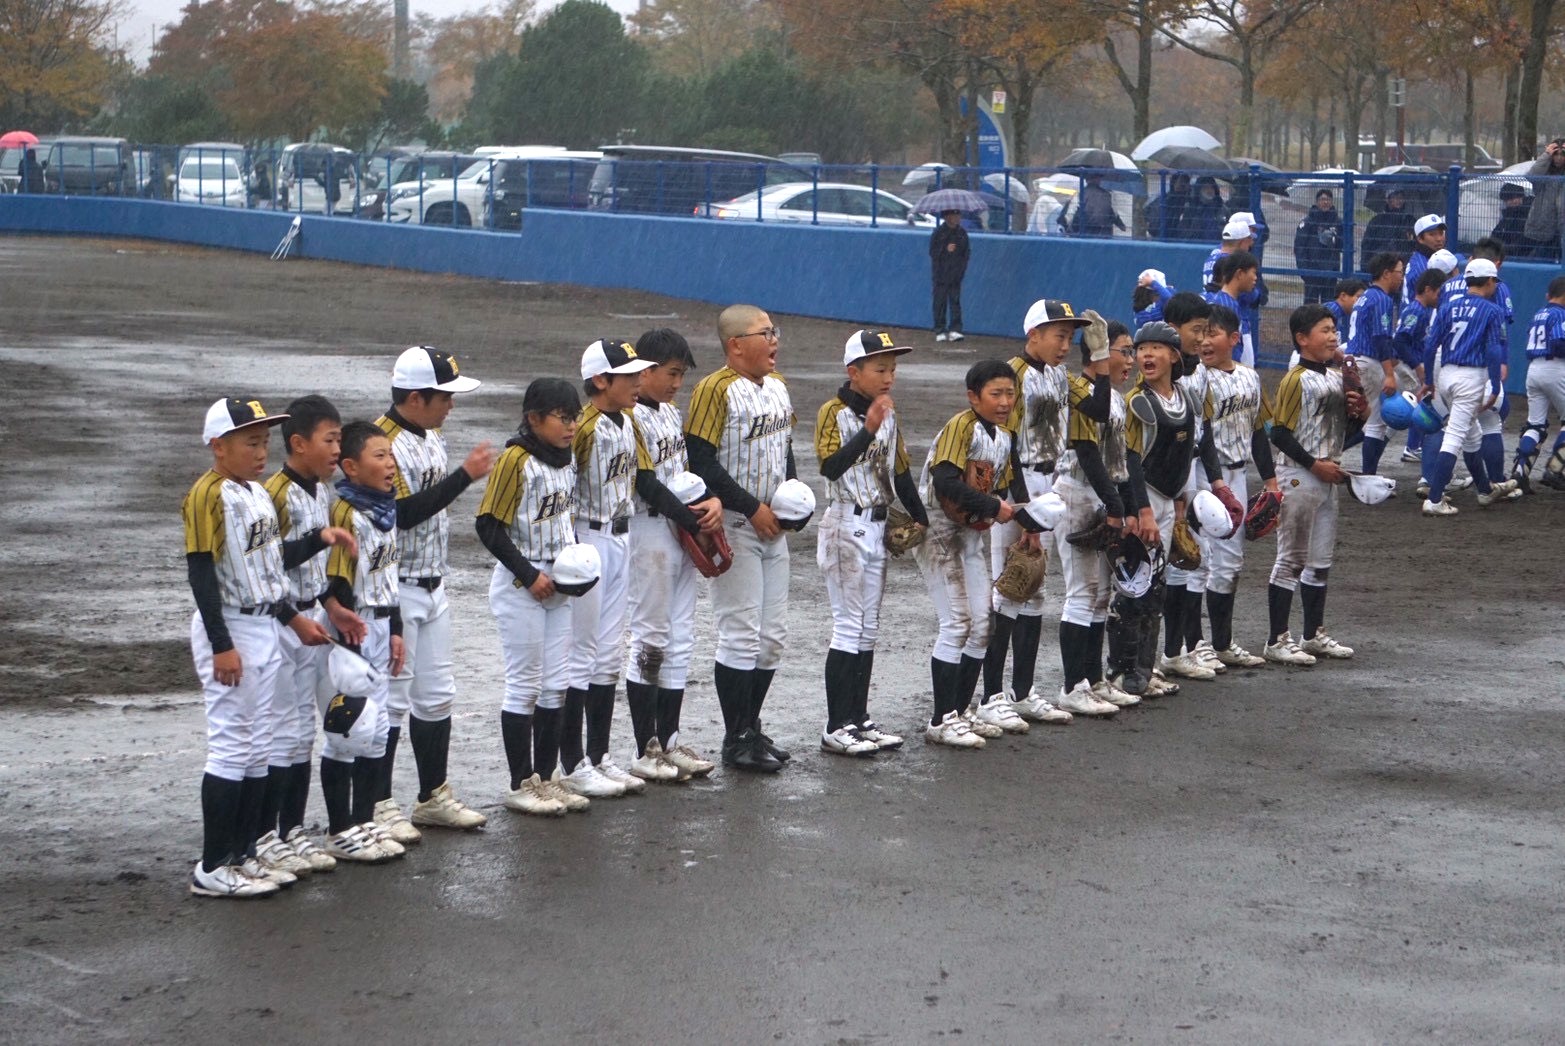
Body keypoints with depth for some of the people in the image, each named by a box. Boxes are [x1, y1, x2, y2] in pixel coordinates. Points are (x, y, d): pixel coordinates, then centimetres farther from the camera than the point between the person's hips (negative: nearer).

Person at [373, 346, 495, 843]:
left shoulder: (432, 438, 10)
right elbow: (404, 513, -25)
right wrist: (466, 475, -24)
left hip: (432, 586, 9)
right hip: (395, 590, -9)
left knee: (436, 696, 13)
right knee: (391, 699, -3)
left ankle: (434, 796, 23)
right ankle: (379, 804, 6)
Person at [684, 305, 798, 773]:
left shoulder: (778, 386, 10)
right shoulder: (715, 390, -15)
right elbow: (701, 460, -19)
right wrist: (752, 508, -17)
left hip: (773, 526, 8)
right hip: (734, 527, -8)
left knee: (773, 636, 11)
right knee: (741, 636, -4)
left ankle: (752, 727, 24)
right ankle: (737, 740, 5)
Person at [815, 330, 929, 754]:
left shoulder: (888, 415, 10)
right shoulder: (835, 412, -11)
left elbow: (901, 472, 17)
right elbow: (830, 465, -26)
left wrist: (921, 518, 10)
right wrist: (869, 430, -30)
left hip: (878, 527, 8)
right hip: (846, 526, -8)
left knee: (868, 627, 11)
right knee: (849, 626, -8)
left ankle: (859, 719, 17)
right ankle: (836, 728, -5)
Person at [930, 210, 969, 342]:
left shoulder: (962, 233, 7)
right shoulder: (938, 233, -2)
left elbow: (966, 252, 12)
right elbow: (932, 252, -3)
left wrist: (961, 268, 2)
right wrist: (945, 249, -18)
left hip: (956, 275, 2)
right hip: (940, 275, -2)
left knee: (955, 302, -3)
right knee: (940, 303, 0)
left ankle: (955, 330, -4)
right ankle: (940, 331, 5)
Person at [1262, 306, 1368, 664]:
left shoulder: (1337, 378, 12)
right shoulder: (1296, 380, -13)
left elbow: (1345, 430, 20)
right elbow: (1280, 434, -17)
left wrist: (1357, 414, -1)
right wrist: (1315, 465, -19)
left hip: (1327, 478, 8)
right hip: (1298, 477, -8)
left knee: (1321, 560, 14)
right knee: (1291, 558, -4)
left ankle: (1314, 634, 24)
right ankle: (1277, 641, 1)